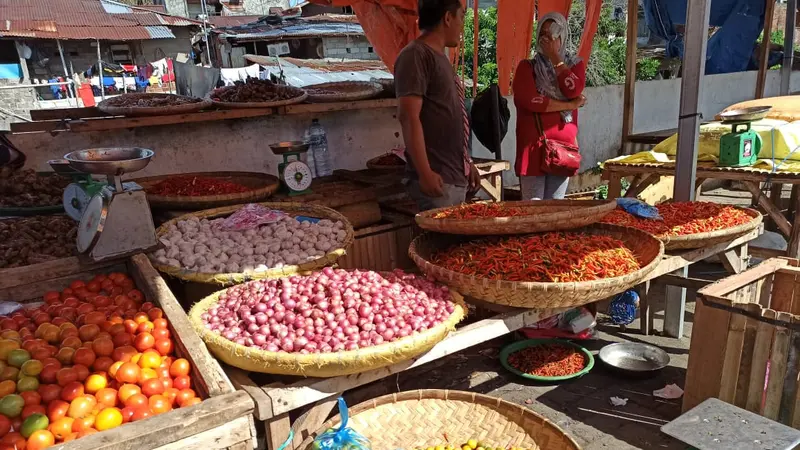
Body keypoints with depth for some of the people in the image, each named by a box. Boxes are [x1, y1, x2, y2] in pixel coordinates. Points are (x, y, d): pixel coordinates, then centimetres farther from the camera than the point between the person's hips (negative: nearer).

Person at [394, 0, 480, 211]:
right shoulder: (416, 55, -9)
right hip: (436, 178, -9)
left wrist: (467, 163, 21)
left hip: (456, 177, 9)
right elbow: (408, 117, -18)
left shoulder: (440, 57, 18)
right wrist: (424, 172, -24)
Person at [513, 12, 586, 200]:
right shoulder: (527, 67, 4)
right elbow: (530, 101, -13)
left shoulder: (575, 64, 13)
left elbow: (573, 91, -8)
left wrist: (555, 57, -6)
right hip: (534, 145, -2)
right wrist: (570, 104, -7)